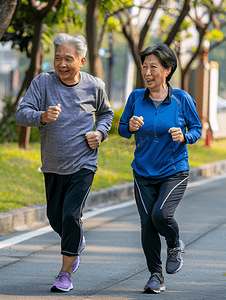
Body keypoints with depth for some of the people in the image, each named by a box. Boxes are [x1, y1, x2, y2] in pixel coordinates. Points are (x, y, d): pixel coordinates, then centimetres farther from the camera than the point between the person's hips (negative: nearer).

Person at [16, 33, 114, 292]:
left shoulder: (94, 86, -4)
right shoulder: (43, 82, -8)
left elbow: (106, 113, 16)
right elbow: (21, 114, -18)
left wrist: (100, 133, -3)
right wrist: (43, 116, -38)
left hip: (83, 164, -2)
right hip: (53, 165, 2)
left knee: (71, 215, -14)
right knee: (55, 217, 12)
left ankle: (66, 274, -5)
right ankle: (77, 243, 45)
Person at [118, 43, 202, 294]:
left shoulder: (182, 99, -7)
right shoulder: (136, 98, -2)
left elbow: (197, 128, 4)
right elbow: (122, 130, 8)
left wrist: (184, 137, -18)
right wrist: (131, 127, -15)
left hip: (174, 171, -3)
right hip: (144, 173, 3)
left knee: (161, 214, -22)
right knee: (147, 224, -2)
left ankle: (175, 245, 12)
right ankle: (156, 276, 14)